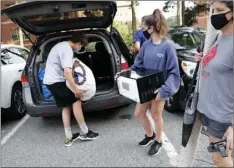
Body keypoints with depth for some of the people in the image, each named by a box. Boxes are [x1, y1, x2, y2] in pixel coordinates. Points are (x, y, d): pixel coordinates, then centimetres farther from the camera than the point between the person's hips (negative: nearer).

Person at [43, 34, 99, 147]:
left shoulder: (61, 45, 15)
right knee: (76, 101, -6)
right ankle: (84, 132, 1)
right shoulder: (67, 50, -18)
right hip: (56, 81, -10)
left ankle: (69, 138, 13)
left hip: (50, 80, 10)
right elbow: (67, 72, -28)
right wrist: (76, 90, -24)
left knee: (67, 106, 11)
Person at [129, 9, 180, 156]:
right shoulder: (146, 45, -1)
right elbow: (138, 64, 8)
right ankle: (150, 135, 41)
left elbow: (174, 72, -20)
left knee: (156, 115, 11)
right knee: (139, 113, 13)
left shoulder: (168, 46, -18)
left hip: (159, 88, -6)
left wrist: (164, 90, -30)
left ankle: (158, 141, 37)